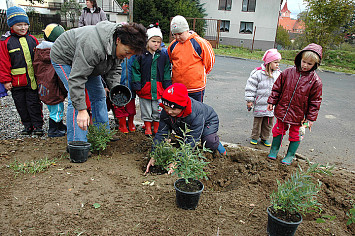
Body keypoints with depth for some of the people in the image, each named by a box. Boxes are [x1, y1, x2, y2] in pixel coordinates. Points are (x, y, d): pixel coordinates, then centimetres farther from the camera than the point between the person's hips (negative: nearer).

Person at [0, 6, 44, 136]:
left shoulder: (32, 39, 6)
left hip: (33, 80, 0)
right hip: (16, 81, 0)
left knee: (34, 103, 4)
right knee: (21, 105, 8)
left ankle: (37, 125, 13)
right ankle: (28, 126, 21)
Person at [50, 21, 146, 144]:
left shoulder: (120, 46, -18)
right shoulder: (93, 47, -44)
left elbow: (112, 69, -4)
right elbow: (76, 78, -43)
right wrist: (81, 109, -45)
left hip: (86, 60, 8)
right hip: (63, 57, -8)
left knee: (99, 95, 6)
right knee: (75, 98, -20)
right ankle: (76, 142, -13)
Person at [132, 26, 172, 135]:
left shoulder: (163, 57, 3)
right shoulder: (141, 56, -3)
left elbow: (167, 72, 7)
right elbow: (136, 71, -1)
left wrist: (167, 87, 1)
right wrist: (137, 86, -6)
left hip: (159, 89, 1)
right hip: (145, 88, -1)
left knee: (158, 110, 10)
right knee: (146, 110, 10)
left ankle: (157, 128, 25)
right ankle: (147, 127, 24)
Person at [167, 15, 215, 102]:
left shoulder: (200, 43, -8)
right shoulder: (173, 45, 5)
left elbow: (209, 60, 2)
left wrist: (201, 74, 9)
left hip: (196, 88, -4)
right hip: (177, 88, 4)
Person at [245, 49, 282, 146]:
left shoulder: (278, 74, 4)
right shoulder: (258, 73, -12)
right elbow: (251, 87, -9)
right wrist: (249, 100, -9)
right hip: (260, 104, -4)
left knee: (269, 123, 12)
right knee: (257, 122, 9)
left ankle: (264, 138, 29)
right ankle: (254, 137, 26)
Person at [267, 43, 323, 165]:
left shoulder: (315, 81, -9)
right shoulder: (288, 72, -6)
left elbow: (315, 101, -4)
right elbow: (277, 88, 4)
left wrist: (311, 118, -5)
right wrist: (272, 101, 3)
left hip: (298, 114, -1)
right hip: (282, 110, 2)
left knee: (295, 134, 12)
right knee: (279, 130, 16)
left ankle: (290, 155, 30)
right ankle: (274, 150, 36)